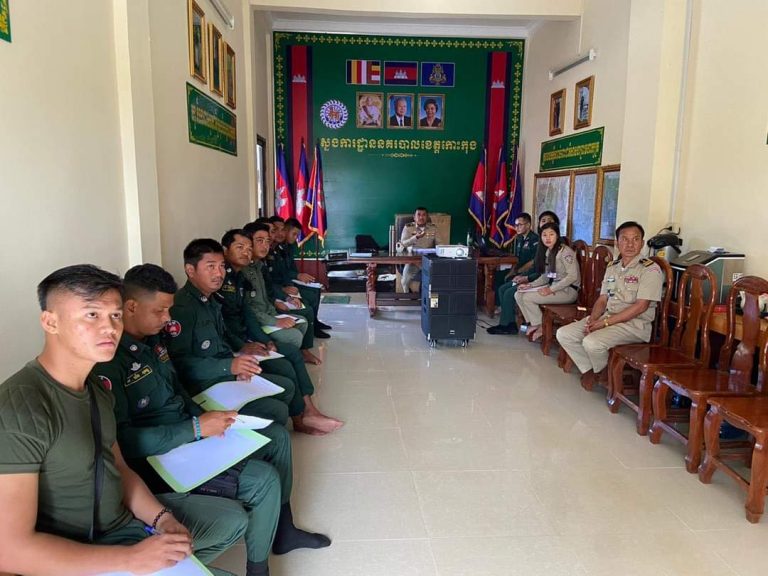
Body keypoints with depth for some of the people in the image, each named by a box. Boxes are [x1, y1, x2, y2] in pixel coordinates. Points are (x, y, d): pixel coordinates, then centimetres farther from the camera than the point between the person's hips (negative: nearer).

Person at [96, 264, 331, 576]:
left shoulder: (151, 339, 5)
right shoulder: (108, 362, -24)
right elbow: (123, 440, -28)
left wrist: (206, 418, -1)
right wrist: (196, 428, -27)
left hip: (189, 433, 10)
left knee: (277, 436, 12)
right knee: (264, 480, -22)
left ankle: (282, 530, 26)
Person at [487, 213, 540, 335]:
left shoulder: (535, 240, -11)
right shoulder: (519, 239, 16)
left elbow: (533, 262, -15)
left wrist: (517, 272, -9)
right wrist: (512, 272, 4)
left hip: (531, 276, -9)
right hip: (522, 275, 9)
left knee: (509, 292, -19)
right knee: (502, 289, -2)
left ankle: (505, 325, -8)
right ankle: (510, 324, -2)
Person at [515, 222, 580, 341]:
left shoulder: (565, 252, -14)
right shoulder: (548, 252, 14)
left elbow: (572, 276, -21)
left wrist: (551, 289, -23)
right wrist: (531, 285, 1)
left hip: (568, 290, -9)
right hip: (553, 287, 9)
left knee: (527, 297, -20)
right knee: (518, 294, -5)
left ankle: (541, 327, -3)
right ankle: (533, 324, -1)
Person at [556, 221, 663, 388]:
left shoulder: (650, 269, -9)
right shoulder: (612, 267, 14)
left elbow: (641, 306, -17)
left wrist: (605, 322, -19)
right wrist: (592, 319, -7)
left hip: (635, 324, -7)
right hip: (607, 317, 7)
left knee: (591, 342, -30)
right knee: (563, 334, -7)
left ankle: (603, 374, 1)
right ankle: (590, 370, 5)